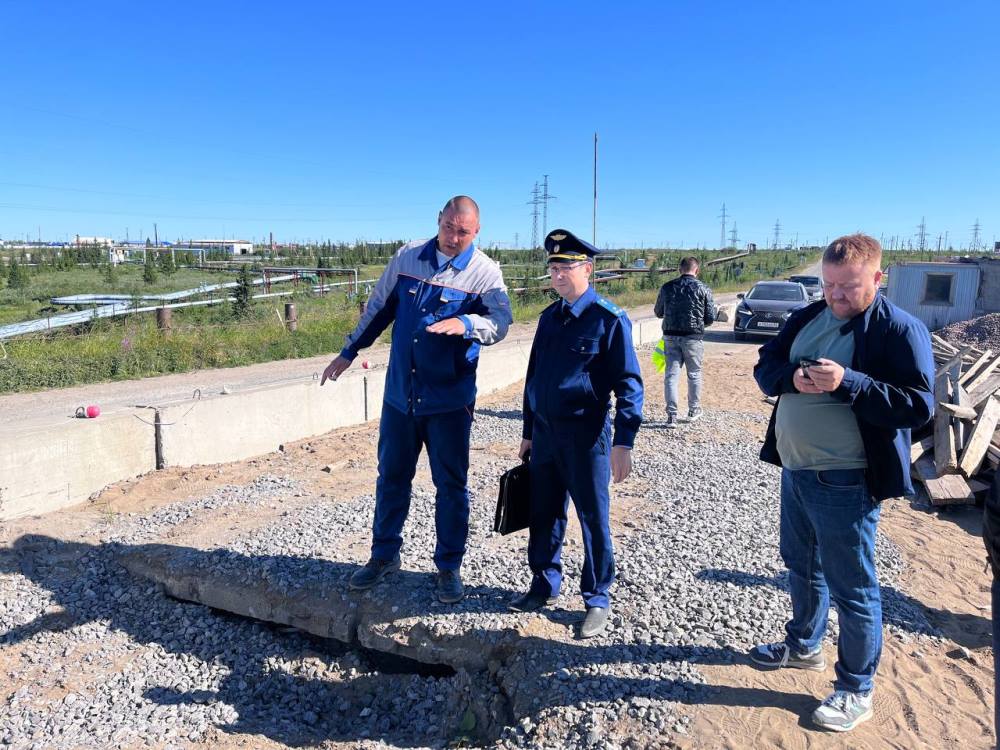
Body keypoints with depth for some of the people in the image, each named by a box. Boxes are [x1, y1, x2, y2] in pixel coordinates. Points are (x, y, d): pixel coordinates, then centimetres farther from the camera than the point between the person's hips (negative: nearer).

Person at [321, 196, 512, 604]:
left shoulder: (485, 272, -6)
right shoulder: (407, 257, 4)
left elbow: (499, 322, -18)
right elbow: (379, 308, 13)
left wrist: (465, 324, -39)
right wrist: (348, 352, 15)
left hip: (450, 399, -3)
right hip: (400, 391, 4)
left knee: (451, 484, 6)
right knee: (391, 476, 14)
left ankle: (449, 566, 22)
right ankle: (384, 555, 31)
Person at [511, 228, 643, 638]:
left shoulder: (609, 319, -10)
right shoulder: (549, 317, 9)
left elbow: (628, 384, -12)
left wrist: (623, 442, -19)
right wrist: (528, 432, 17)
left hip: (586, 436, -6)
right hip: (545, 432, 6)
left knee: (593, 518, 6)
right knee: (543, 513, 15)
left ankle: (597, 600, 22)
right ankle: (544, 585, 34)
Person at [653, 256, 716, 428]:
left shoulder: (667, 287, 1)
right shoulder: (703, 289, -4)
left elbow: (658, 312, 11)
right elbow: (710, 318, -3)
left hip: (670, 336, 1)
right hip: (693, 337, -1)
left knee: (671, 375, 4)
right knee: (694, 374, 15)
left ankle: (671, 415, -2)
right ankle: (693, 411, 27)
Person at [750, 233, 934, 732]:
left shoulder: (901, 330, -13)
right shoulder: (806, 318, 7)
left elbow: (919, 407, -19)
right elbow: (765, 367, 6)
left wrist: (848, 383, -30)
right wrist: (793, 377, -16)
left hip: (844, 482, -7)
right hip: (794, 470, 7)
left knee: (852, 587, 7)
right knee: (801, 566, 24)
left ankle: (856, 689, 25)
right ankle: (803, 645, 46)